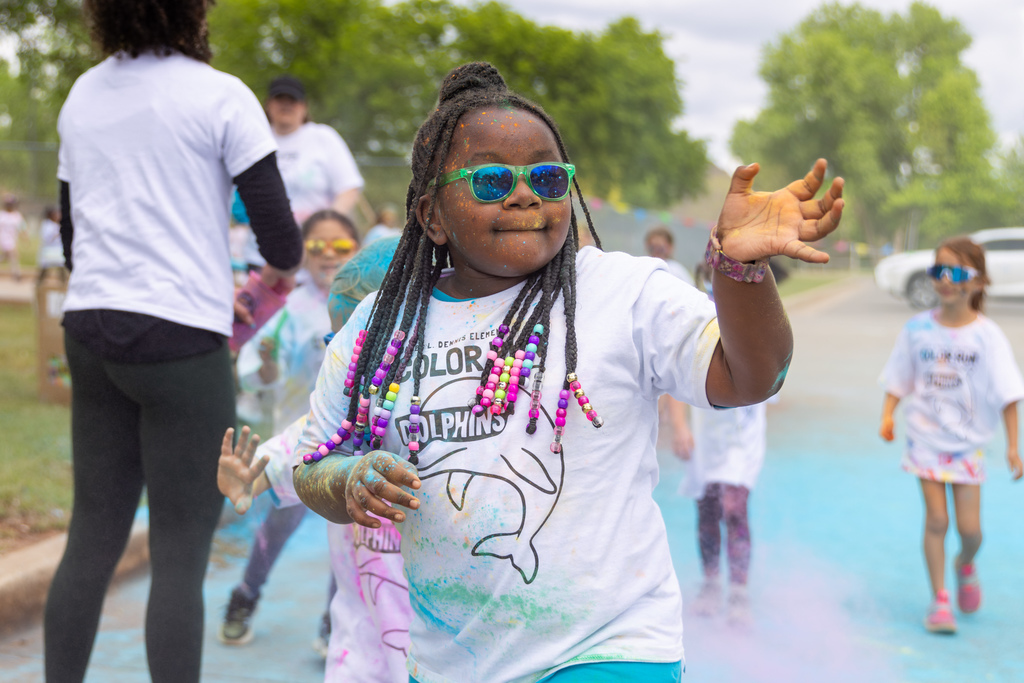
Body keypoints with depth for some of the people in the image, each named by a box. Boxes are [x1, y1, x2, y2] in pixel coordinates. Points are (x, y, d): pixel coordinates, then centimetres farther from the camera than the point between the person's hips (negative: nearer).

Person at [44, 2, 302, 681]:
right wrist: (283, 271, 16)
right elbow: (280, 236, -8)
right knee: (181, 556, 1)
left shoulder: (83, 96, 12)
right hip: (181, 342, -6)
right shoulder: (219, 96, -6)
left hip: (90, 329, 6)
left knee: (92, 539, 13)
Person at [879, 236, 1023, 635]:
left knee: (970, 529, 0)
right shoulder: (917, 329, -3)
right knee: (936, 519, -2)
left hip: (968, 442, -1)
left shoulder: (986, 335, -9)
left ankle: (966, 566, 35)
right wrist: (888, 416, -11)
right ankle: (939, 600, 11)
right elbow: (899, 380, 4)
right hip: (926, 438, 1)